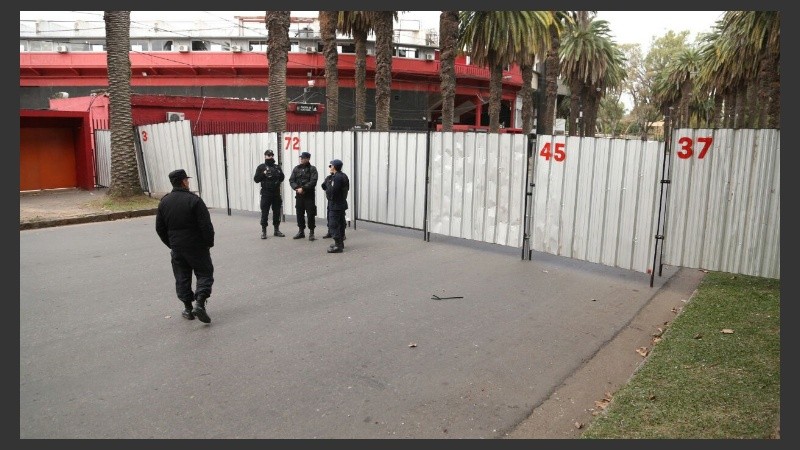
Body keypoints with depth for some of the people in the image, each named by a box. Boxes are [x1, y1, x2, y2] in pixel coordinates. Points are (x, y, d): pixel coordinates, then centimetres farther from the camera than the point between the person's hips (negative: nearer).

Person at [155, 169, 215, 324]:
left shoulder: (164, 201, 4)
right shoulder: (194, 200, -14)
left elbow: (160, 228, 9)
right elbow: (206, 226, -17)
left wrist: (170, 244, 18)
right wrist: (209, 243, -4)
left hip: (177, 248, 5)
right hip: (197, 247, -5)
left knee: (182, 277, 15)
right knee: (205, 273, 6)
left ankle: (188, 308, 18)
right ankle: (199, 303, -11)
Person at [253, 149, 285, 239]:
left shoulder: (277, 167, 12)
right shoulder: (261, 167, 2)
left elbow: (282, 178, 16)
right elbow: (256, 179, -2)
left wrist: (280, 173, -4)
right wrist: (263, 174, -16)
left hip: (276, 193, 4)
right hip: (266, 193, -4)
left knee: (277, 212, 9)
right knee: (265, 212, -2)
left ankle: (277, 230, 19)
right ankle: (263, 231, 4)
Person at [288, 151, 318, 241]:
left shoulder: (312, 169, -2)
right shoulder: (296, 168, 11)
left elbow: (313, 182, -13)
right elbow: (291, 180, 5)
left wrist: (303, 188, -19)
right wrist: (297, 188, -13)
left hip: (309, 195, -4)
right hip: (298, 195, 4)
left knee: (310, 214, -3)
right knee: (299, 213, 9)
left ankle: (311, 233, 5)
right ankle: (301, 231, 21)